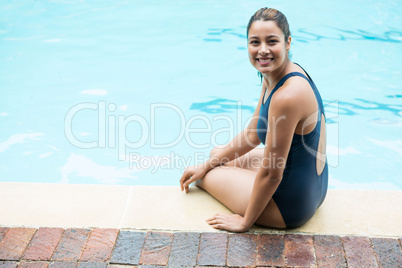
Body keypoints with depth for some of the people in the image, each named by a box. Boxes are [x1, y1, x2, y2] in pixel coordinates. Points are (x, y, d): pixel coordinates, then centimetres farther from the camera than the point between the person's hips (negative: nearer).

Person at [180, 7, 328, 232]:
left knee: (205, 176, 7)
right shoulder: (273, 76, -1)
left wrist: (245, 222, -13)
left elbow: (271, 174, -26)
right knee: (218, 153, 23)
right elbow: (253, 135, 11)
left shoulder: (287, 95, -32)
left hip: (290, 204, -9)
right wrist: (206, 165, 14)